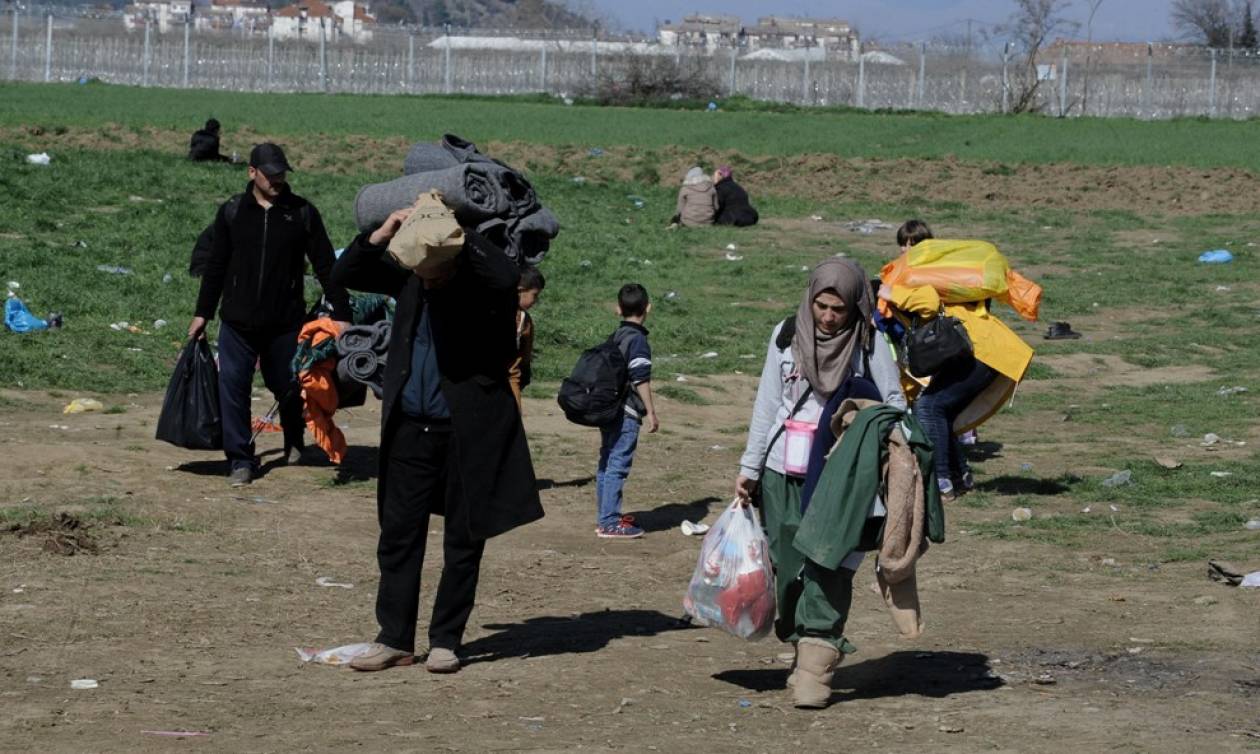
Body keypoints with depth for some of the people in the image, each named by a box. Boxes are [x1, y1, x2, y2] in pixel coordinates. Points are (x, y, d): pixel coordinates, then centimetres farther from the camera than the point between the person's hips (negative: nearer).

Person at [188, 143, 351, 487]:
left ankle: (295, 443, 37)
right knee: (232, 385, -7)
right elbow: (215, 267, 11)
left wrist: (341, 313, -3)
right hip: (237, 322, 1)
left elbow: (326, 266, 1)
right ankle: (240, 459, 1)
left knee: (288, 387, 10)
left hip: (285, 323, -1)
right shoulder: (232, 212, 4)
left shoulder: (303, 213, 0)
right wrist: (202, 313, 11)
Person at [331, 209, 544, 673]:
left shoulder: (481, 282, -10)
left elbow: (507, 277, -33)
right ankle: (395, 639, 15)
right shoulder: (408, 276, 3)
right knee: (398, 533, 7)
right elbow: (345, 275, 3)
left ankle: (445, 641, 15)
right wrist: (383, 234, -12)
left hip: (469, 431, -4)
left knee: (463, 540, 5)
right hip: (410, 428, 4)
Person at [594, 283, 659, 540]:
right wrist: (651, 413, -12)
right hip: (626, 413, -9)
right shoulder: (637, 339, -12)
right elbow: (641, 380, -16)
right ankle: (610, 523, -7)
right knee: (618, 466, -7)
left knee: (607, 463, 15)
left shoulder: (615, 337, 13)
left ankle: (606, 516, 24)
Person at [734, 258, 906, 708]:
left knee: (830, 566, -11)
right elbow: (766, 405, 10)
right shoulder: (786, 336, 5)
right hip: (784, 473, 3)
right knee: (788, 565, 4)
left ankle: (816, 664, -13)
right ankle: (799, 646, 18)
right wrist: (750, 467, 10)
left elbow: (894, 405, 2)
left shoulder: (870, 345, -2)